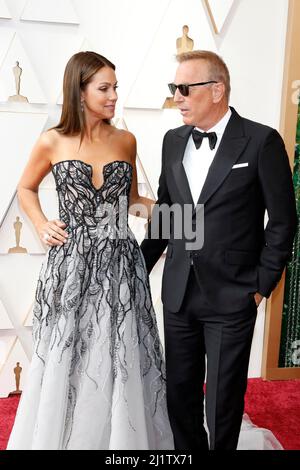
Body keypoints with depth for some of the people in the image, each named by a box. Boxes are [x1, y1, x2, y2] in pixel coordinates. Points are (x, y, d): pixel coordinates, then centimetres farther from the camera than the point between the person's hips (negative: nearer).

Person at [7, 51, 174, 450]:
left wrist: (151, 207, -3)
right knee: (67, 360, 10)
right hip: (70, 266, -1)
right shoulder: (52, 143, -2)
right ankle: (63, 436, 34)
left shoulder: (126, 141, 4)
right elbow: (25, 189, 13)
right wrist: (41, 224, -3)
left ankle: (121, 438, 32)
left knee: (120, 361, 9)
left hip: (120, 265, 2)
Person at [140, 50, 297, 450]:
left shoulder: (262, 141, -9)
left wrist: (262, 285, -5)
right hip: (178, 293, 5)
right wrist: (142, 267, 10)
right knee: (179, 391, 17)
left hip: (232, 297, -4)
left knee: (223, 399, 11)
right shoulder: (174, 140, 6)